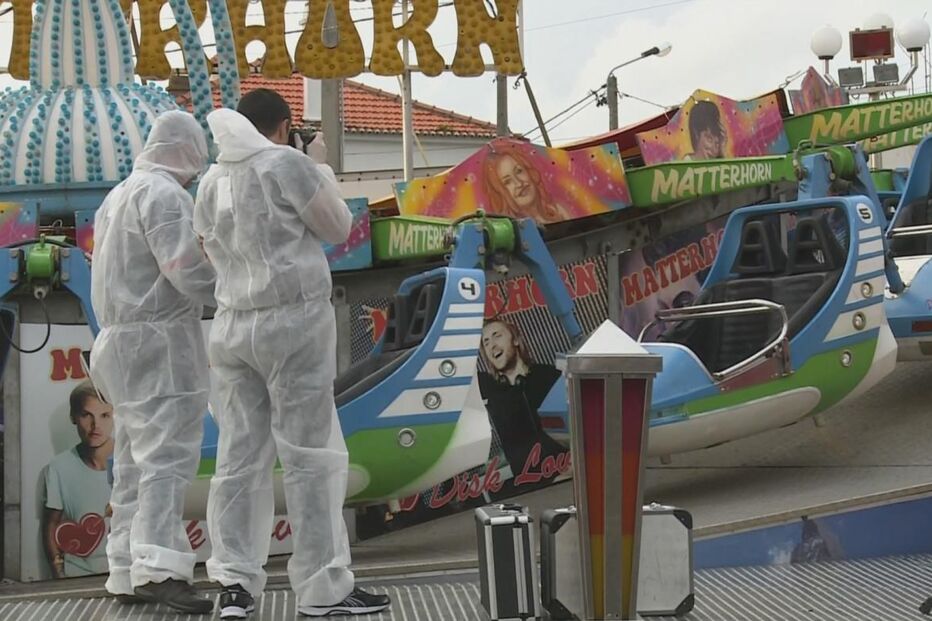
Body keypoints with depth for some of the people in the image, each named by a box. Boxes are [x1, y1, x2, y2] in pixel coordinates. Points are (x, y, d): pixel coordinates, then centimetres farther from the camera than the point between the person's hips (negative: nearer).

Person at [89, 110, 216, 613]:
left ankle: (129, 572, 9)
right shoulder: (165, 195, -11)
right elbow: (191, 273, -20)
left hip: (124, 343, 10)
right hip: (159, 344, -10)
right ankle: (159, 566, -25)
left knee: (135, 462, 9)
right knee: (168, 455, -15)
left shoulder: (118, 195, 19)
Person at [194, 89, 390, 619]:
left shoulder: (211, 182, 13)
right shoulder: (286, 162, -6)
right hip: (292, 321, -6)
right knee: (311, 456, -2)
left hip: (233, 326, 6)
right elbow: (338, 228, 2)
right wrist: (322, 167, 16)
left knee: (241, 455, 5)